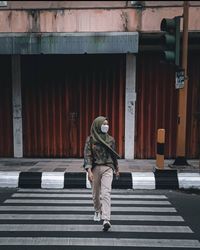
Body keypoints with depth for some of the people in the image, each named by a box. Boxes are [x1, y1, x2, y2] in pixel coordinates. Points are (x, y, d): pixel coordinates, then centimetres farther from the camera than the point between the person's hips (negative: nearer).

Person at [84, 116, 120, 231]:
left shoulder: (110, 139, 5)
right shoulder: (90, 139, -3)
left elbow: (114, 155, 15)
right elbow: (87, 155, -8)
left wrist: (117, 169, 21)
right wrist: (89, 170, -19)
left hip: (107, 168, 0)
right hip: (95, 168, 0)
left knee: (106, 193, -15)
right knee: (96, 193, 14)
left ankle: (106, 220, -19)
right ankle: (97, 211, 40)